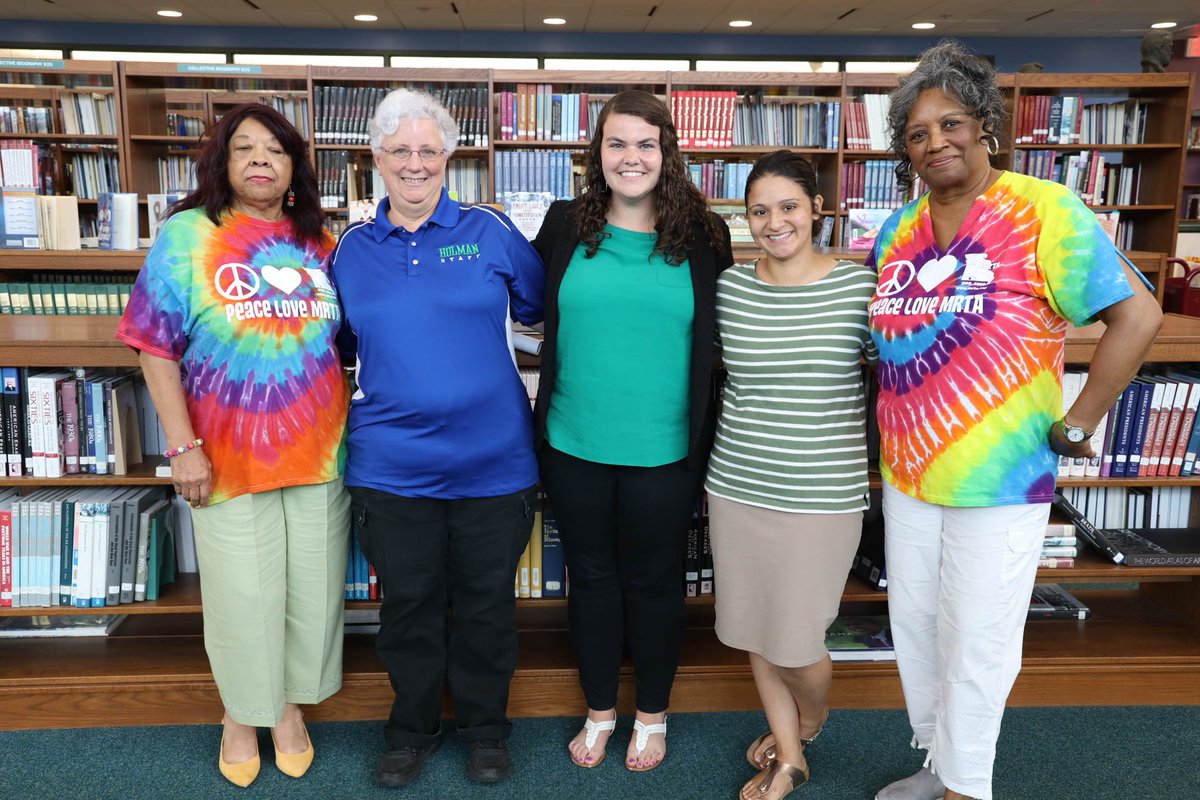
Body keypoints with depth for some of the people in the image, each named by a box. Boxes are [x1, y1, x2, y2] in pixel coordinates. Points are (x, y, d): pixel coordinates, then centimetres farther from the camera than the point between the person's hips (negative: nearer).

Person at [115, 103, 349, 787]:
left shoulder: (320, 242, 6)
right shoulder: (187, 235, -3)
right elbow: (156, 349, -5)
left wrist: (353, 432, 7)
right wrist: (184, 446, -10)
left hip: (320, 451, 3)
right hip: (230, 457, -3)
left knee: (314, 588, 12)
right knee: (242, 594, 7)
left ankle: (290, 702, 36)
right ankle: (242, 712, 33)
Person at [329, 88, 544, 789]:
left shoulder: (490, 231, -1)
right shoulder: (352, 248, 6)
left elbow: (543, 306, 8)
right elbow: (340, 345, 17)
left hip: (493, 462, -1)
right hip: (393, 464, 2)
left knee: (486, 604, 13)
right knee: (408, 605, 15)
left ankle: (486, 728, 35)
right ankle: (413, 728, 37)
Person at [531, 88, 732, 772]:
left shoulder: (704, 237, -3)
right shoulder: (565, 227, 0)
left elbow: (721, 335, 3)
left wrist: (705, 435, 1)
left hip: (663, 451, -1)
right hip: (574, 443, 2)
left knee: (654, 583, 13)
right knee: (591, 577, 16)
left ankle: (654, 714, 37)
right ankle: (600, 710, 38)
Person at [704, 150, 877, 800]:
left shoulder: (860, 285, -8)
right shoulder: (728, 286, 1)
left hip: (821, 496, -3)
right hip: (736, 489, 4)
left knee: (795, 645, 5)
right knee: (753, 634, 14)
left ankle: (810, 718, 42)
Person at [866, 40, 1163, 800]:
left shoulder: (1042, 212, -12)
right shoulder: (898, 231, 6)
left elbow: (1138, 315, -14)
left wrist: (1075, 426, -13)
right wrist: (892, 421, 9)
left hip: (1000, 478, -6)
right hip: (907, 472, 6)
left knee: (976, 642, 6)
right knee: (914, 625, 18)